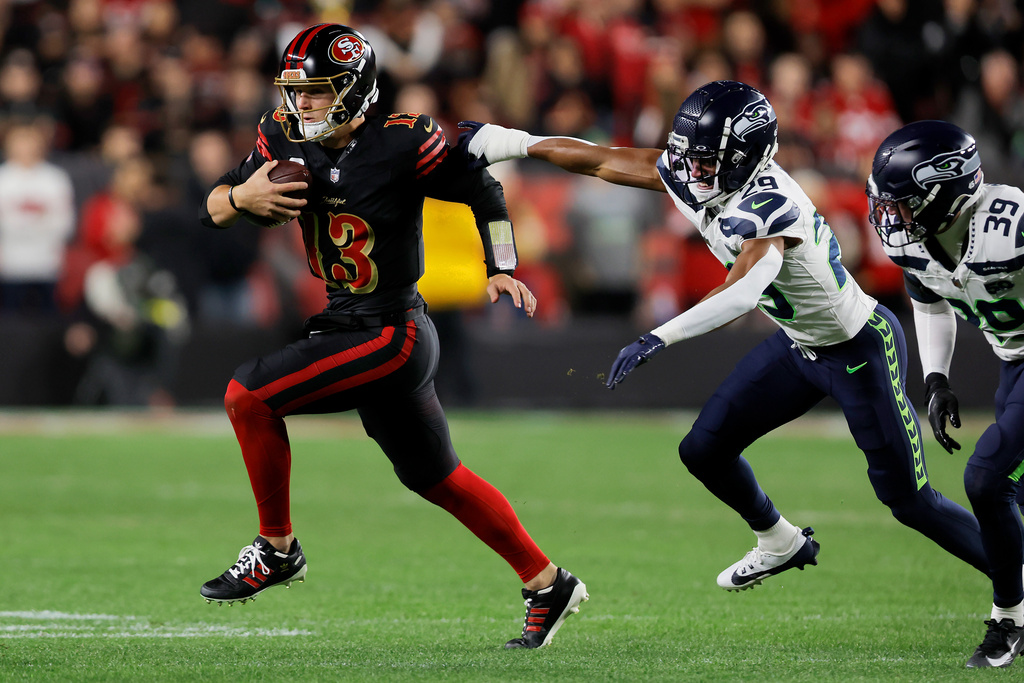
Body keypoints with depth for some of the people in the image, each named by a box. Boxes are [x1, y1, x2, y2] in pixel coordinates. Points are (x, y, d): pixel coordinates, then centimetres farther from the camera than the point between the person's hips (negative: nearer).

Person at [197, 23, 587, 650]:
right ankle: (548, 585, 27)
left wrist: (502, 271, -9)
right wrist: (241, 197, -17)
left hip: (392, 334, -8)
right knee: (436, 479, 16)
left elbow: (483, 191, -3)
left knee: (248, 397, -16)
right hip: (349, 329, 8)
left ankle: (277, 550, 0)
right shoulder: (285, 139, 2)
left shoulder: (402, 143, -16)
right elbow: (213, 211, 4)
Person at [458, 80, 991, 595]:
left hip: (860, 350, -8)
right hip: (799, 345, 8)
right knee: (705, 450, 9)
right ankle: (781, 545, 34)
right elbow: (603, 161, 1)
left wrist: (660, 339, -59)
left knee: (910, 502, -4)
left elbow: (743, 292, -50)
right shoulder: (687, 177, -10)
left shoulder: (767, 205, -35)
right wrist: (510, 142, 5)